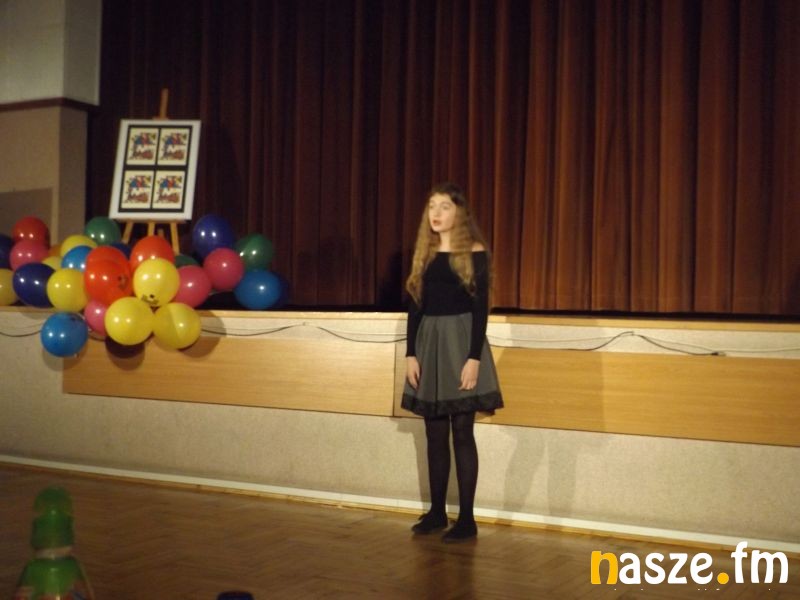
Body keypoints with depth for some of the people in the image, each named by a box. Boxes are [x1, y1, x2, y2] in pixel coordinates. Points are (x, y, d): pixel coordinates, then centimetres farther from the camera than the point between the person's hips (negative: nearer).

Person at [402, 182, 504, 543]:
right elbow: (415, 306, 10)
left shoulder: (475, 253, -4)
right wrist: (411, 353, 3)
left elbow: (481, 307, -9)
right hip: (429, 344, 5)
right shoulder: (424, 253, 10)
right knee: (435, 434, 9)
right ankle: (436, 512, 18)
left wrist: (473, 357, -16)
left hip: (460, 341, -5)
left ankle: (466, 519, 4)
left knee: (461, 433, -3)